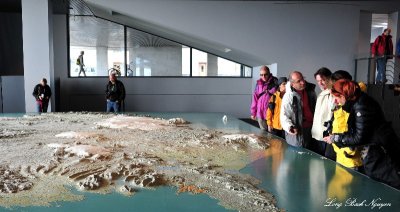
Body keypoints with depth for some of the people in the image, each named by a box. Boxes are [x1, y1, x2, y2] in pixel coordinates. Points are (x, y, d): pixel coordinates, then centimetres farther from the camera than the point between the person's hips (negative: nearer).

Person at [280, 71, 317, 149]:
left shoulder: (310, 90, 1)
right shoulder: (288, 96, -15)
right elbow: (284, 115, -13)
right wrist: (289, 127, -31)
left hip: (312, 129, 6)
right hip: (298, 132, -5)